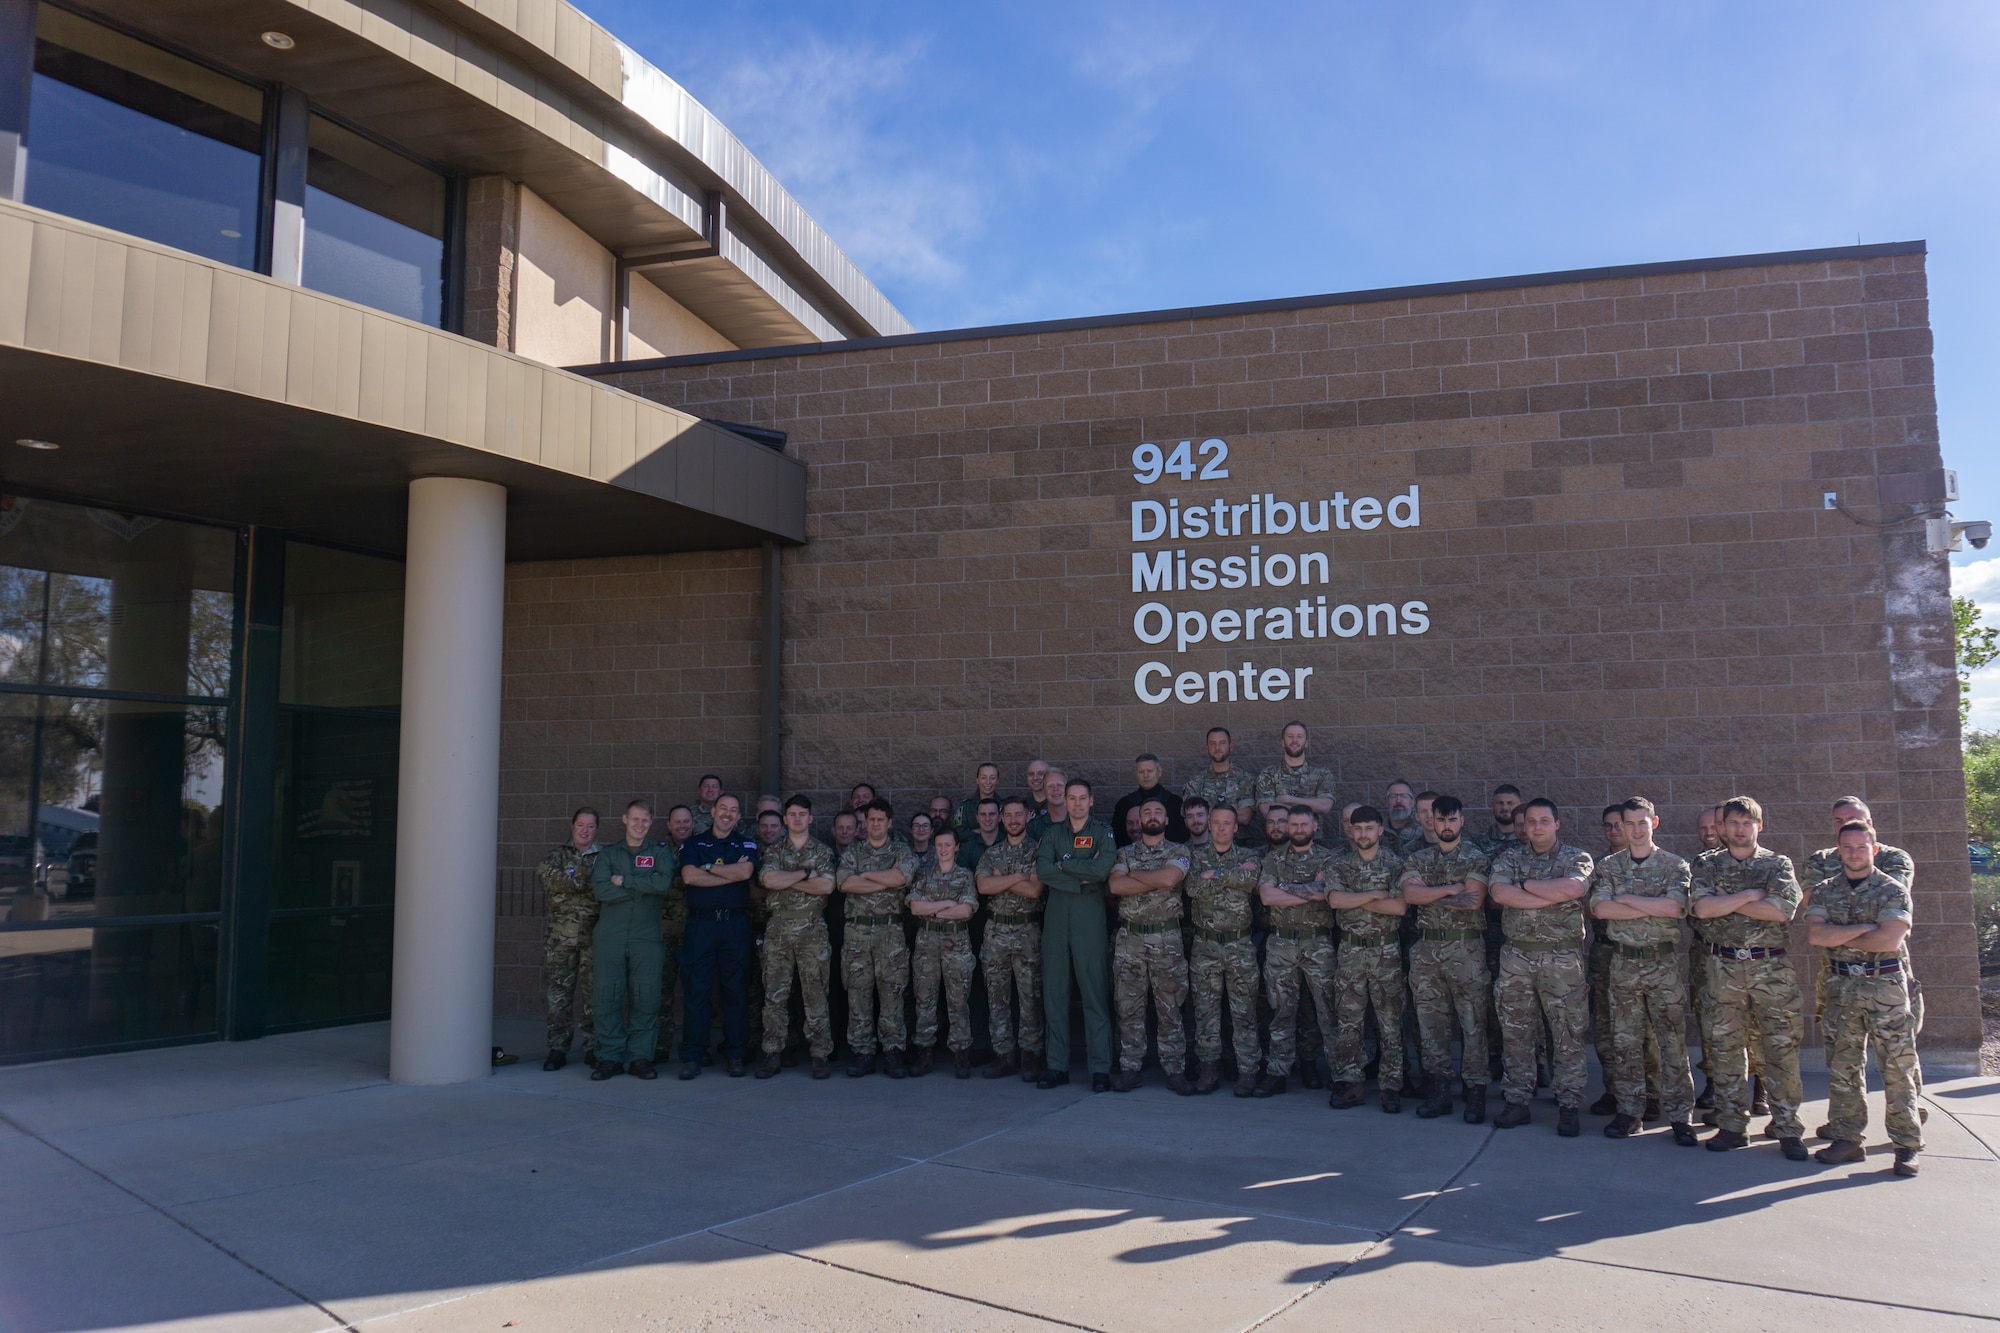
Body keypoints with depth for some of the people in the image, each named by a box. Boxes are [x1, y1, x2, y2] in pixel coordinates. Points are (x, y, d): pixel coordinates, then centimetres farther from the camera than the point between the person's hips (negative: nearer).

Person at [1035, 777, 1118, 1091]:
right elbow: (1042, 871, -4)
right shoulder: (1052, 834, 13)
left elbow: (1103, 869, -14)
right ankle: (1057, 1065, 13)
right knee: (1054, 992, 5)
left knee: (1094, 992, -3)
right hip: (1055, 916, 3)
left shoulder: (1102, 832, 5)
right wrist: (1081, 879, -11)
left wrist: (1064, 864, -6)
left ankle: (1101, 1068, 2)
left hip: (1089, 916, -3)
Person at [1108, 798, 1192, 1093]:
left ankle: (1175, 1071, 9)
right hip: (1129, 938, 2)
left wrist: (1134, 874, -4)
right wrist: (1157, 881, -12)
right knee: (1128, 1007, 5)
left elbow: (1169, 878, -17)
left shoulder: (1179, 852, 4)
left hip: (1166, 939, -2)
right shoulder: (1125, 853, 10)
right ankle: (1129, 1069, 12)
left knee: (1170, 1008, 2)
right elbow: (1115, 885, -9)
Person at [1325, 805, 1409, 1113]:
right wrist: (1376, 894, -12)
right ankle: (1348, 1085, 10)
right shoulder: (1341, 864, 5)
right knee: (1347, 1021, 3)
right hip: (1350, 950, 2)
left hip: (1386, 951, -1)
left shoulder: (1395, 864, 0)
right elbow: (1335, 899, -11)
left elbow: (1400, 906, -13)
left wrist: (1356, 900, -10)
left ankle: (1391, 1087, 9)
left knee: (1391, 1023, 2)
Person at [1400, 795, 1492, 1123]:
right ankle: (1438, 1092, 14)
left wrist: (1429, 894, -8)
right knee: (1431, 1022, 6)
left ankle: (1475, 1092, 5)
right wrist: (1452, 889, -10)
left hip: (1466, 948, -3)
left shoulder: (1476, 859, 2)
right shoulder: (1418, 860, 12)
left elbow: (1474, 899, -12)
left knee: (1473, 1022, -2)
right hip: (1426, 948, 3)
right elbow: (1410, 894, -6)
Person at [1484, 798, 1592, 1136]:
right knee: (1515, 1033, 7)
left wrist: (1524, 884, -10)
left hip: (1562, 959, -2)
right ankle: (1516, 1102, 16)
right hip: (1516, 956, 2)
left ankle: (1569, 1105, 11)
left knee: (1568, 1035, 1)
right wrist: (1551, 896, -13)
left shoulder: (1576, 857, 3)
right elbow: (1498, 892, -11)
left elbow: (1572, 887, -20)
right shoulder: (1510, 857, 8)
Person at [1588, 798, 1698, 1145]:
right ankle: (1629, 1112, 15)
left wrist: (1626, 899, -11)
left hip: (1665, 963, -2)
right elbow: (1600, 908, -9)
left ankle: (1680, 1116, 8)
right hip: (1623, 963, 2)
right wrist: (1653, 908, -12)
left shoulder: (1675, 866, 2)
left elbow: (1674, 906, -15)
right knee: (1625, 1042, 6)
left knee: (1674, 1042, 0)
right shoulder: (1608, 866, 6)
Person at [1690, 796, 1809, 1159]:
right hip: (1724, 966, 1)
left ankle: (1788, 1128, 8)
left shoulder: (1778, 864, 5)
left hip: (1773, 967, -1)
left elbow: (1782, 910, -11)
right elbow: (1702, 907, -8)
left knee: (1782, 1048, -1)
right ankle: (1731, 1126, 13)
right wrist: (1750, 895, -9)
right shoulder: (1707, 864, 7)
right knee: (1725, 1048, 4)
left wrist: (1727, 902, -8)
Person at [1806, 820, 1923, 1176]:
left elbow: (1890, 939, -15)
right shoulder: (1823, 891, 8)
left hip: (1885, 985, -3)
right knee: (1844, 1066, 7)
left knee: (1897, 1066, -3)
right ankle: (1848, 1139, 14)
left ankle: (1908, 1144, 5)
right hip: (1842, 986, 3)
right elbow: (1815, 934, -7)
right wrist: (1866, 927, -14)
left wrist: (1839, 938, -7)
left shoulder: (1893, 890, -2)